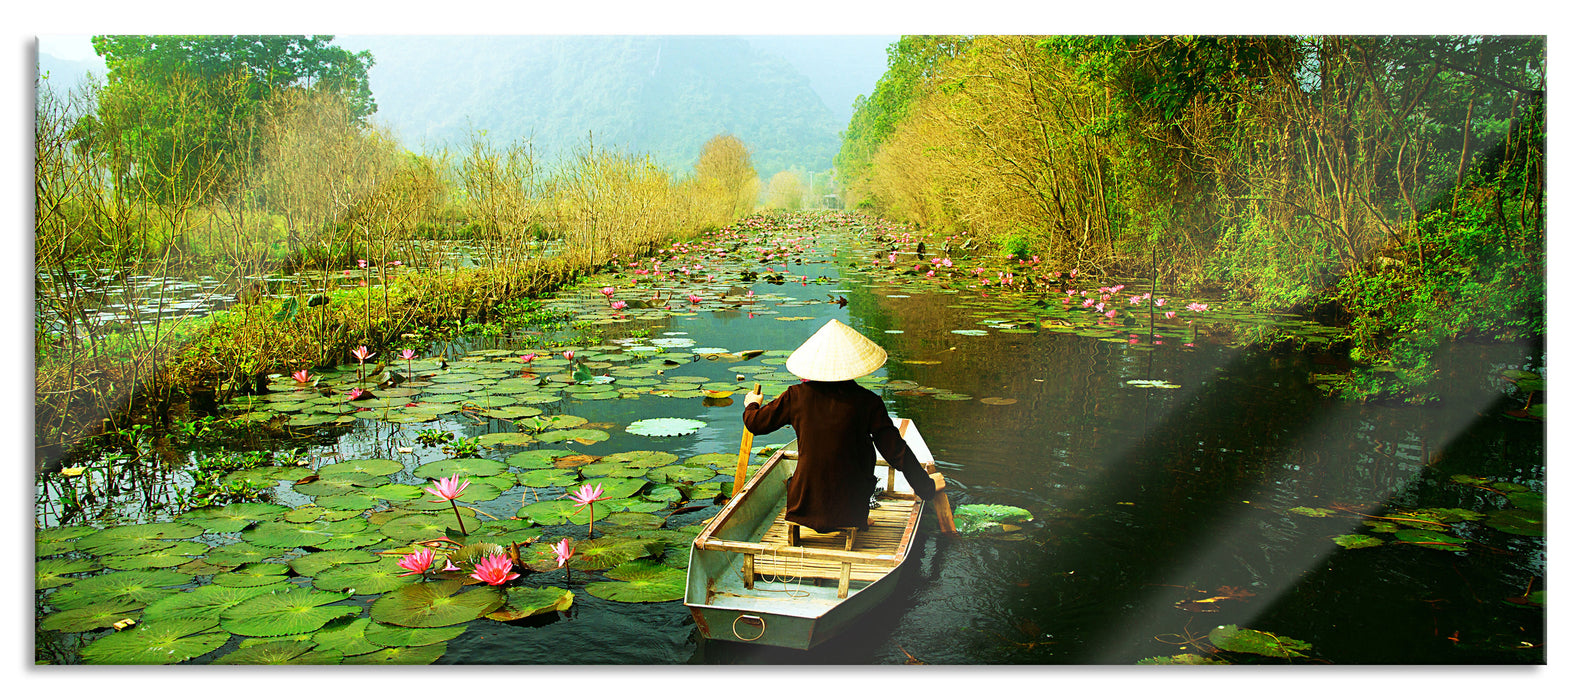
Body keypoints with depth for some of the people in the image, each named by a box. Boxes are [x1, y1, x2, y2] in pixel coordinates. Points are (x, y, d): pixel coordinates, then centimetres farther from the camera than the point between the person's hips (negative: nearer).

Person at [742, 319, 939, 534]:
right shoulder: (868, 402, -10)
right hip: (850, 513, -2)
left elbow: (756, 423, 7)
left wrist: (752, 405, 31)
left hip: (804, 508, 2)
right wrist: (926, 488, 5)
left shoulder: (797, 396, -6)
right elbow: (896, 451, -8)